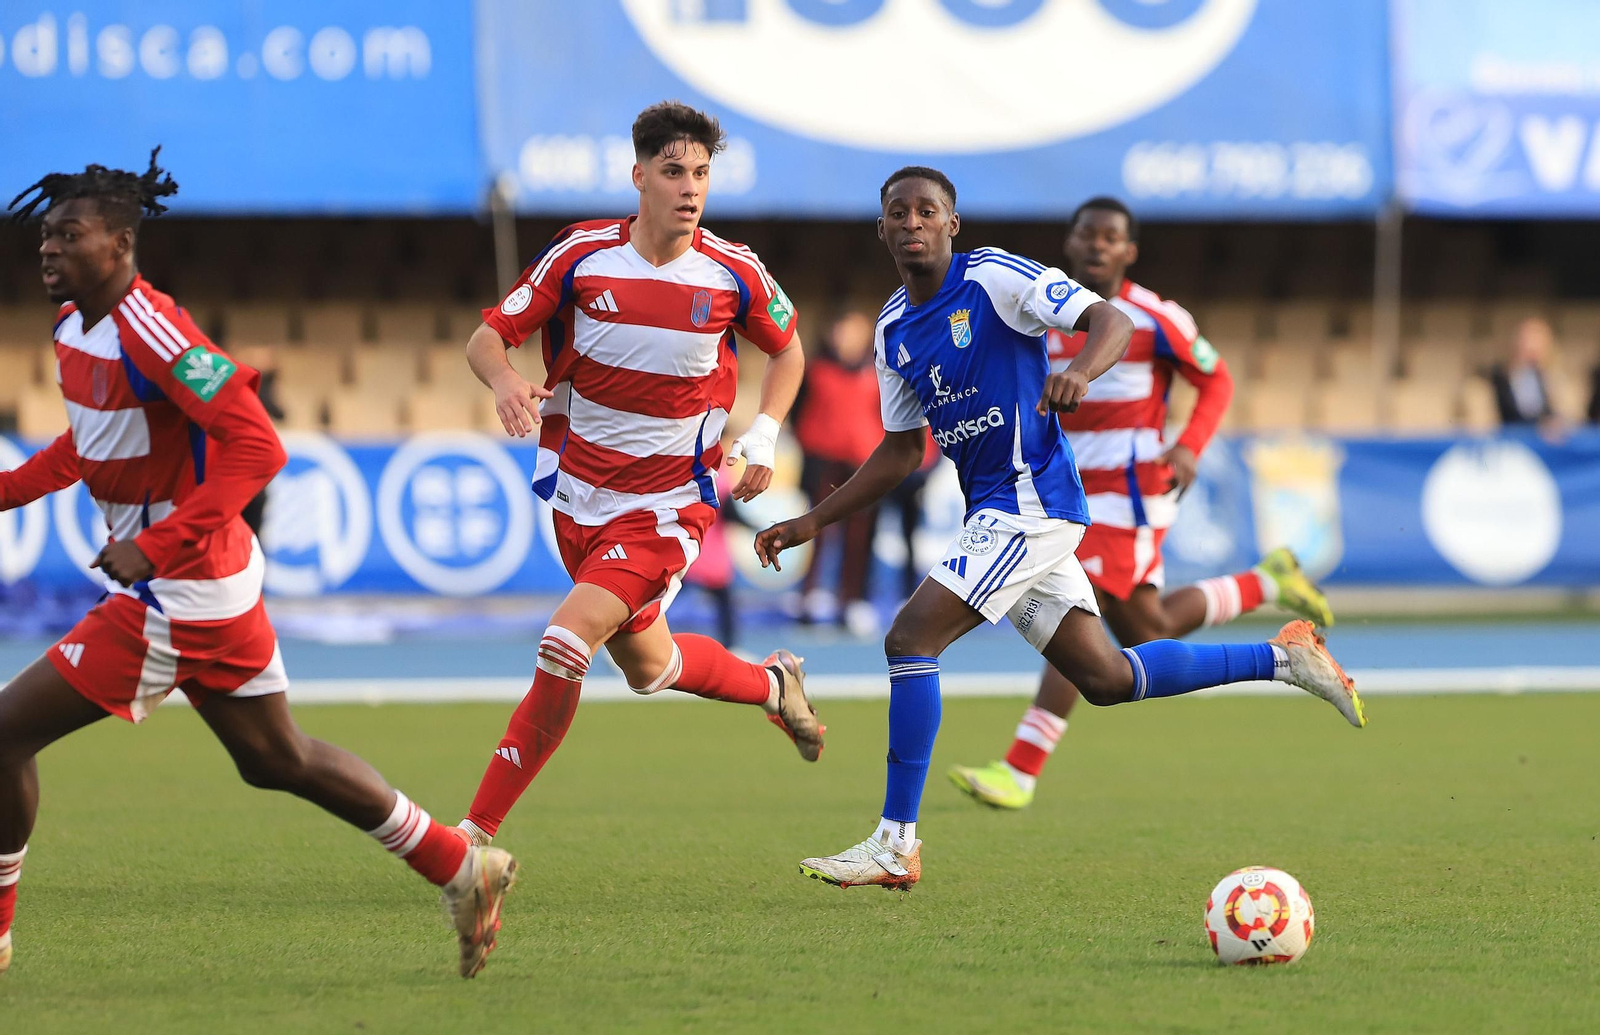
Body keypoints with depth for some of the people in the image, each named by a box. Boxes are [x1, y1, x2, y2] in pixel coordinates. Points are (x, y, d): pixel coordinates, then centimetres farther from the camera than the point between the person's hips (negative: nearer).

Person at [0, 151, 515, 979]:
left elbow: (256, 448, -27)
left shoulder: (148, 331, -23)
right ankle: (462, 870, 27)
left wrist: (153, 549, -29)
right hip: (209, 582, 10)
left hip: (180, 593, -10)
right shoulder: (75, 326, 6)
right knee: (276, 761, 20)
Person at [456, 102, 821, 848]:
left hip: (670, 505, -3)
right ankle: (771, 686, 51)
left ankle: (478, 832, -14)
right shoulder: (581, 254, -8)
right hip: (581, 497, 4)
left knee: (565, 647, -22)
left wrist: (762, 436, -3)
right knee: (646, 664, 20)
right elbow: (487, 337, -4)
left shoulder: (734, 273, -8)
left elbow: (787, 350, 12)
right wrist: (504, 380, -27)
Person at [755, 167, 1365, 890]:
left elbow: (1111, 320, -17)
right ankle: (1281, 658, 22)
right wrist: (813, 522, 17)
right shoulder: (893, 330, 13)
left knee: (911, 639, -16)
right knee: (1104, 679, 9)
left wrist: (1079, 371, -39)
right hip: (994, 513, 8)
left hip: (1029, 500, -8)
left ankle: (895, 846, -12)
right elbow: (901, 450, 22)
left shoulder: (994, 277, -10)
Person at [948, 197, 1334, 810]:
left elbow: (1217, 381, 1)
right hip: (1075, 492, 8)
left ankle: (1021, 773, -14)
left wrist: (1188, 448, -14)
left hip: (1130, 492, -8)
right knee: (1146, 635, 14)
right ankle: (1266, 583, 34)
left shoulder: (1153, 319, -9)